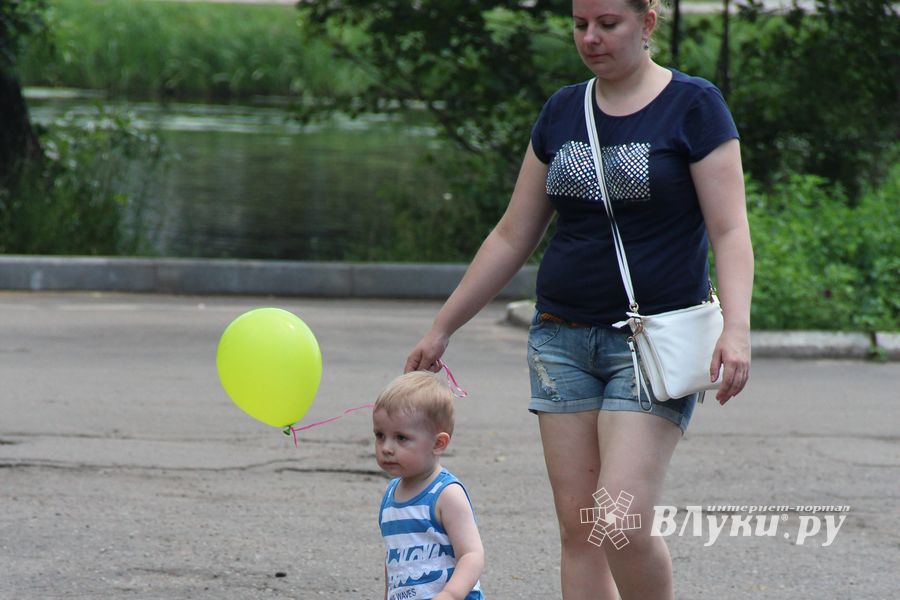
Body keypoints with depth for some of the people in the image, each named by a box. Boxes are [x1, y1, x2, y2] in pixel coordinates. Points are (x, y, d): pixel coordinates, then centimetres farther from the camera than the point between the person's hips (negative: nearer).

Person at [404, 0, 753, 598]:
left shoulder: (693, 106, -3)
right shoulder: (562, 112, 11)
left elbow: (730, 230, -9)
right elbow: (513, 237, 17)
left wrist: (736, 328, -24)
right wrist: (442, 329, 17)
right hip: (564, 338, 5)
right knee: (577, 525, 0)